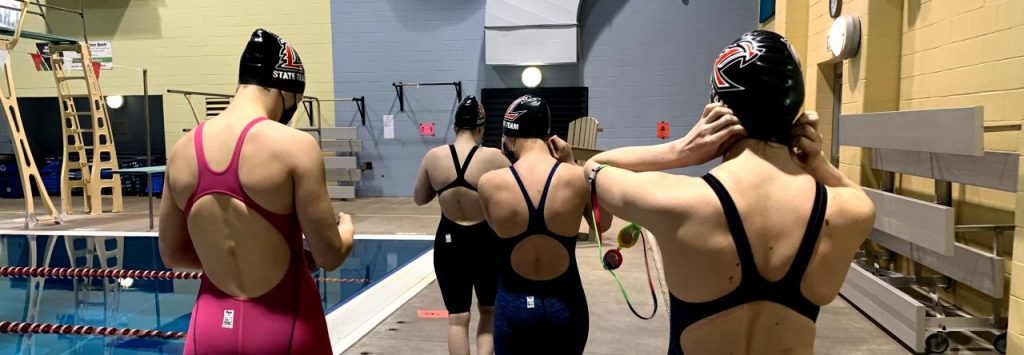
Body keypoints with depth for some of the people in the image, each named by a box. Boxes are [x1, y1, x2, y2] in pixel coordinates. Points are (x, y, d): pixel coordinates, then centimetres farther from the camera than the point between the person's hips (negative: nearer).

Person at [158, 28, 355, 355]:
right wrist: (346, 227, 8)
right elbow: (330, 256, -13)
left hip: (211, 326, 4)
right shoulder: (295, 146, -17)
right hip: (283, 327, -4)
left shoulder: (183, 150, -1)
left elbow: (171, 253, 9)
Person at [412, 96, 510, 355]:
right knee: (489, 310, 22)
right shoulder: (493, 158, -13)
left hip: (448, 241, 1)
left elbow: (419, 198, 8)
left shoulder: (433, 157, -7)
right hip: (485, 241, -1)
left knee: (457, 318, 11)